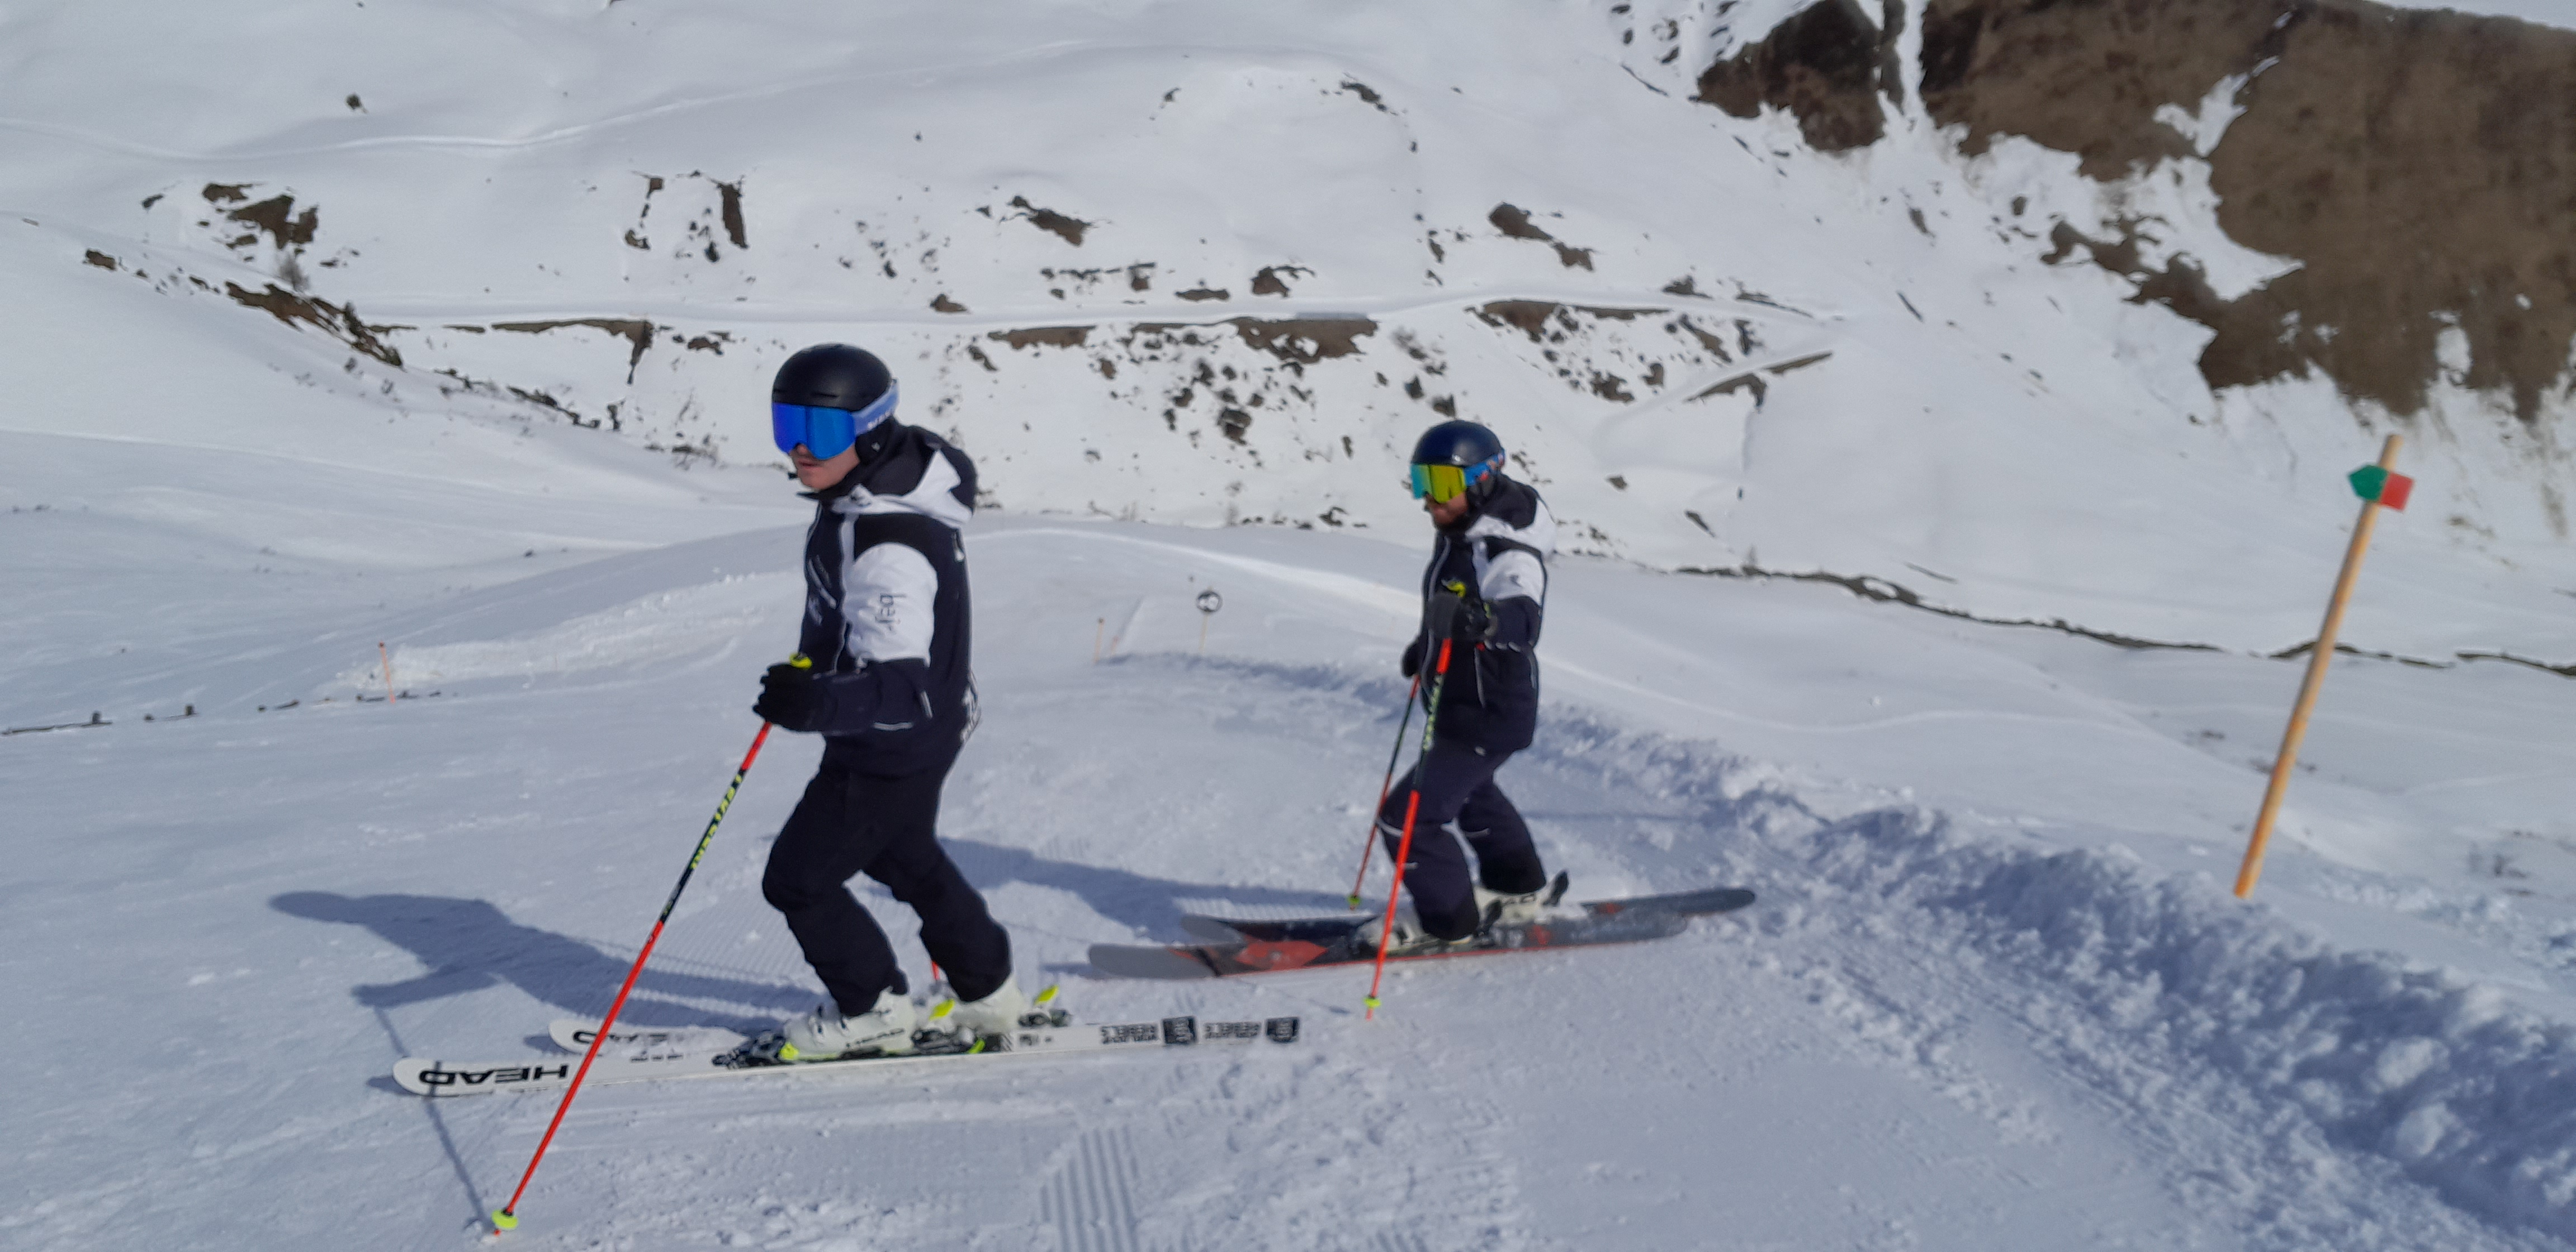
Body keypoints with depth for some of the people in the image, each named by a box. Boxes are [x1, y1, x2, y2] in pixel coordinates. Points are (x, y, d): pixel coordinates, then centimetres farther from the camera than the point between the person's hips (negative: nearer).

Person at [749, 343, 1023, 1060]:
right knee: (905, 858, 28)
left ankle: (875, 1011, 24)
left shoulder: (889, 548, -36)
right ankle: (989, 994, 43)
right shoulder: (861, 491, -5)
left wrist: (818, 705, -59)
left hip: (894, 749, -10)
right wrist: (809, 674, 32)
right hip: (910, 737, 10)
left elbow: (902, 691, -41)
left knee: (797, 879, 5)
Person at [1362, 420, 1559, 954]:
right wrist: (1425, 644, 33)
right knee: (1470, 791, 33)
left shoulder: (1507, 552, -27)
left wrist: (1479, 618, -66)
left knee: (1408, 815, -8)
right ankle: (1519, 890, 54)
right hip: (1465, 705, 11)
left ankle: (1448, 921, 13)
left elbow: (1522, 615, -46)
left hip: (1489, 715, -11)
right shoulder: (1461, 534, 2)